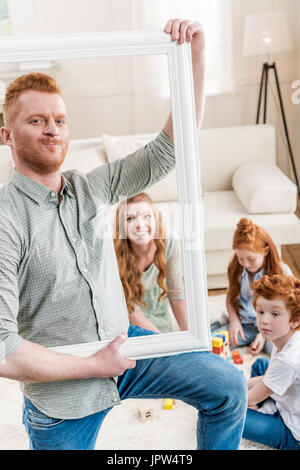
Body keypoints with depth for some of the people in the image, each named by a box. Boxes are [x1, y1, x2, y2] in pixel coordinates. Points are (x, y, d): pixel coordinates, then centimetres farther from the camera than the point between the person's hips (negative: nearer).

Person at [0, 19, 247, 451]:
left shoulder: (89, 188, -2)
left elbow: (168, 150, -4)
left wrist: (195, 55, -14)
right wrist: (95, 366, -17)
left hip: (122, 346, 5)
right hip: (64, 398, -5)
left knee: (229, 387, 4)